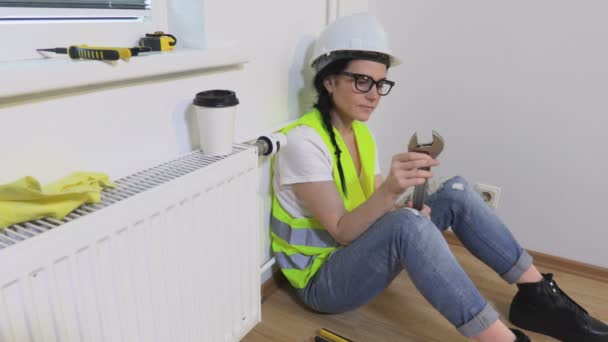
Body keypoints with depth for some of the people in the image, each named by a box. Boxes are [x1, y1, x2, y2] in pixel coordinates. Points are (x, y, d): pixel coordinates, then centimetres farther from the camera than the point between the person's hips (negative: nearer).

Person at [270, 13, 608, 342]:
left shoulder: (361, 134, 4)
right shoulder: (303, 142, -20)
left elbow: (377, 215, 3)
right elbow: (342, 232, -25)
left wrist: (411, 214, -18)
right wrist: (389, 190, -40)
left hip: (360, 259, 7)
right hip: (322, 281, -7)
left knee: (455, 192, -6)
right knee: (407, 223, -37)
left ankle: (538, 294, -1)